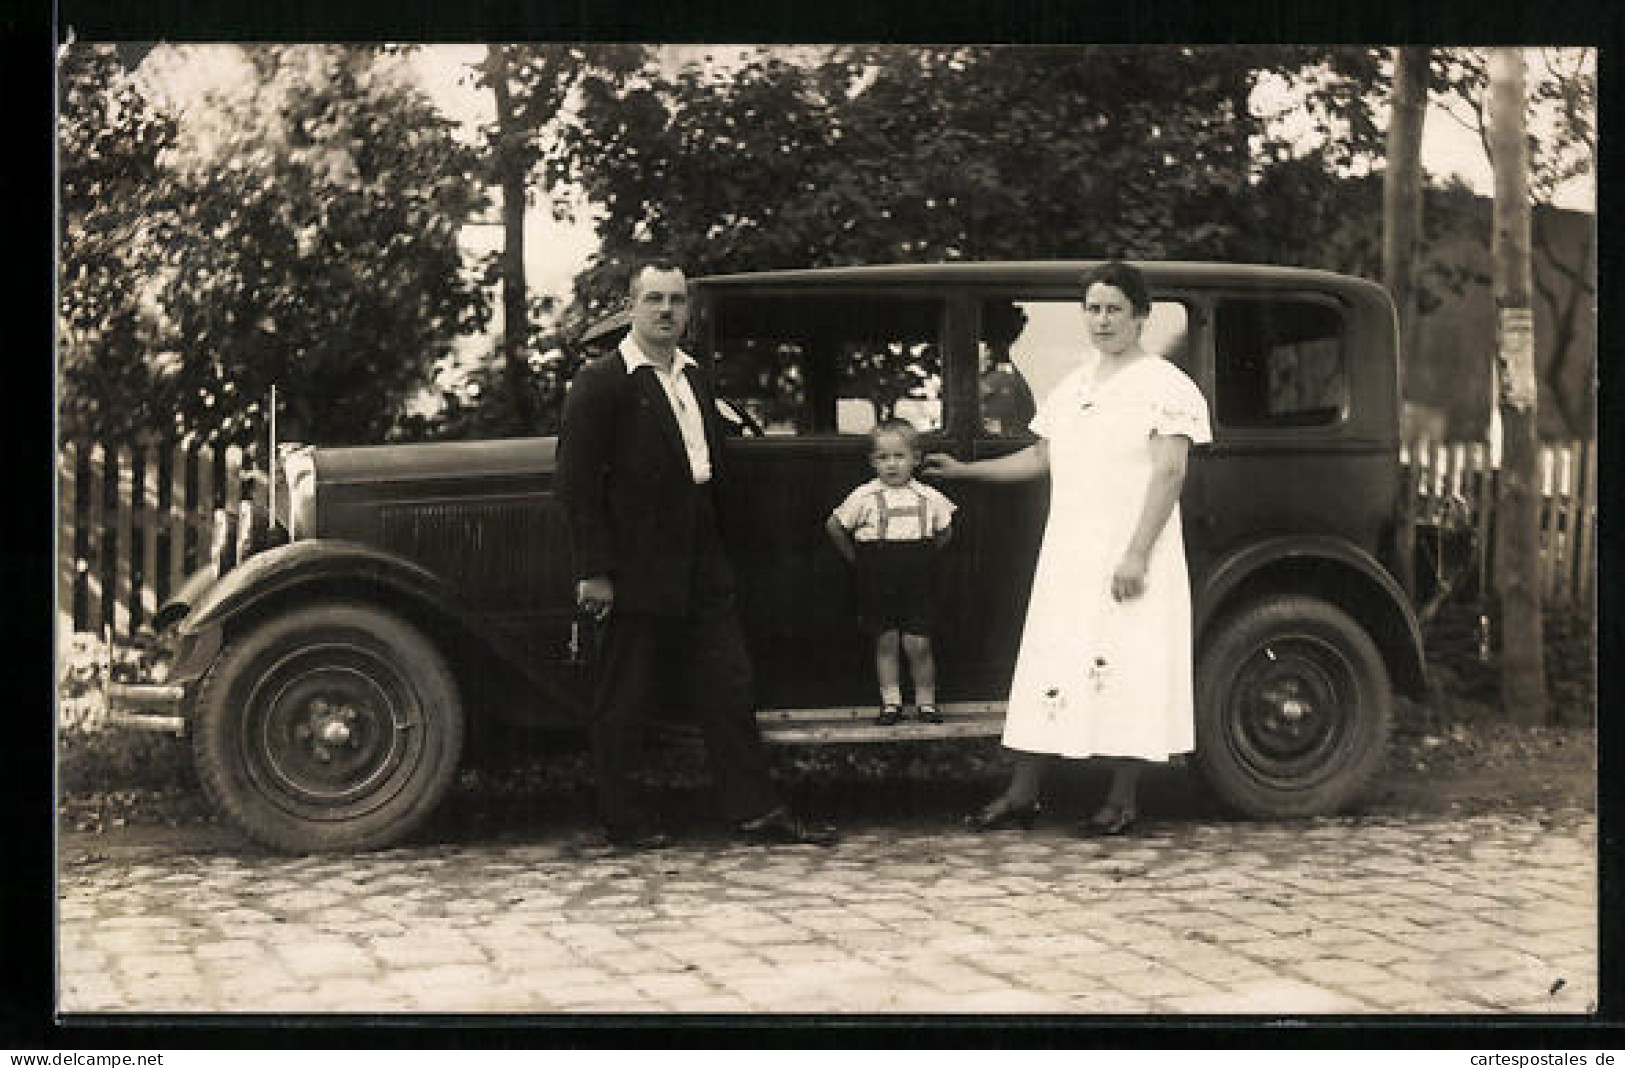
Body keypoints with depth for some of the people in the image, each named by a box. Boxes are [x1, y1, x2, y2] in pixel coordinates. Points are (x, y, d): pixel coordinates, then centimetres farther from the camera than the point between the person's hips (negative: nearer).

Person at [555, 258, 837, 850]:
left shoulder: (696, 378, 16)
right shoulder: (601, 381, -8)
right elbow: (576, 481, -12)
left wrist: (715, 554, 15)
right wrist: (593, 572, -16)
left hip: (700, 572, 7)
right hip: (636, 573, -7)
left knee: (729, 690, 6)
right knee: (623, 702, 3)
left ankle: (757, 812, 11)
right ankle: (622, 819, 14)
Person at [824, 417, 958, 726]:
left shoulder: (929, 498, 0)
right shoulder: (864, 498, -5)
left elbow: (945, 532, 16)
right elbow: (834, 525, 6)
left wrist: (924, 556, 9)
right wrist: (855, 557, 7)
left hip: (918, 584, 0)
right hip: (877, 585, 0)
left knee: (918, 644, -2)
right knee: (886, 642, 5)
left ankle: (926, 702, 11)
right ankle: (890, 702, 15)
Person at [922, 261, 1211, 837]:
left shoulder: (1165, 385, -5)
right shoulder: (1071, 386, 17)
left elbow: (1170, 471, -12)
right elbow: (1042, 457, 25)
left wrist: (1137, 554, -20)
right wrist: (965, 470, 20)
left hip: (1130, 557, -6)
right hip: (1067, 553, 7)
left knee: (1125, 671, -4)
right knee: (1047, 666, 5)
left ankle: (1122, 801, 5)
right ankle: (1022, 795, 10)